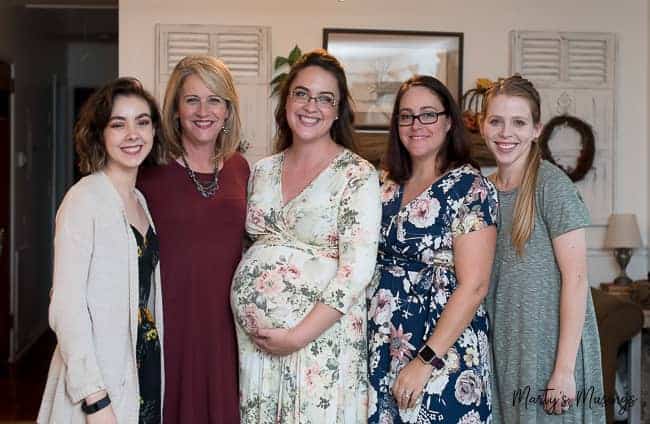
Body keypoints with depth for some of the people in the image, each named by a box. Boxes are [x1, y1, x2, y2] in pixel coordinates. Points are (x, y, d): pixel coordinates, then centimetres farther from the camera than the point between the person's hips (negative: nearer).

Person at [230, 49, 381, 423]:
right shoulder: (263, 171, 7)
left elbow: (356, 269, -15)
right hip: (254, 335, 5)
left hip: (320, 334, -4)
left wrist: (298, 336, -17)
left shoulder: (357, 175, -9)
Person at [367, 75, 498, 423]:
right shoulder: (387, 184, 8)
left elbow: (473, 286, -16)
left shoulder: (469, 186, -10)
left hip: (441, 347, -6)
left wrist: (426, 361, -19)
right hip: (380, 349, 6)